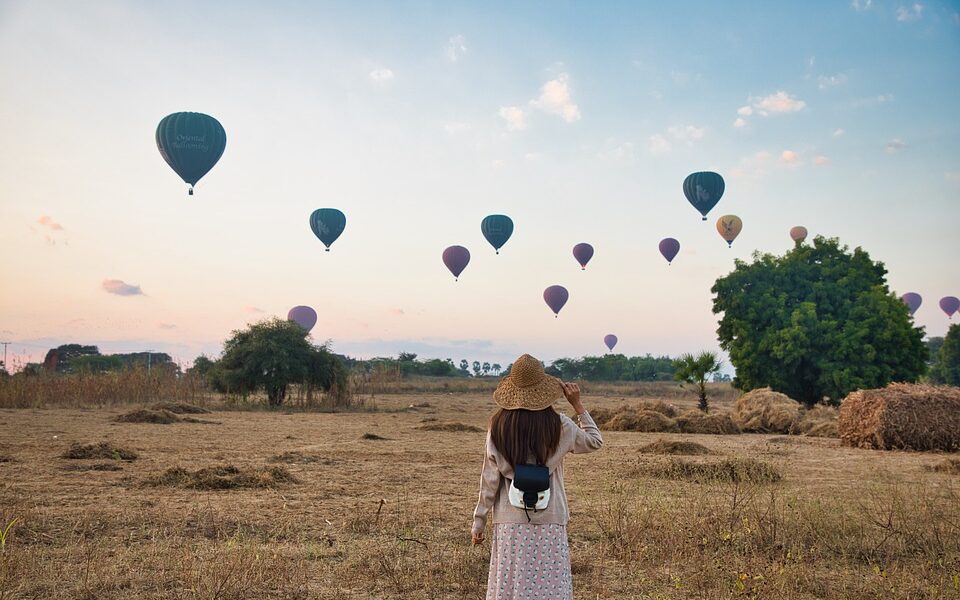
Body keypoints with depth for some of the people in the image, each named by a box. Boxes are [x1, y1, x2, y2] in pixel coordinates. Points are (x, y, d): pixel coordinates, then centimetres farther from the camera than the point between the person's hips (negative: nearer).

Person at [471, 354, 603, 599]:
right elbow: (595, 441, 14)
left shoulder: (499, 427, -3)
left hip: (509, 523, 1)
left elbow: (489, 478, 0)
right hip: (549, 522, -1)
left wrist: (479, 522, 9)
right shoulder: (559, 426, -5)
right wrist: (577, 405, 14)